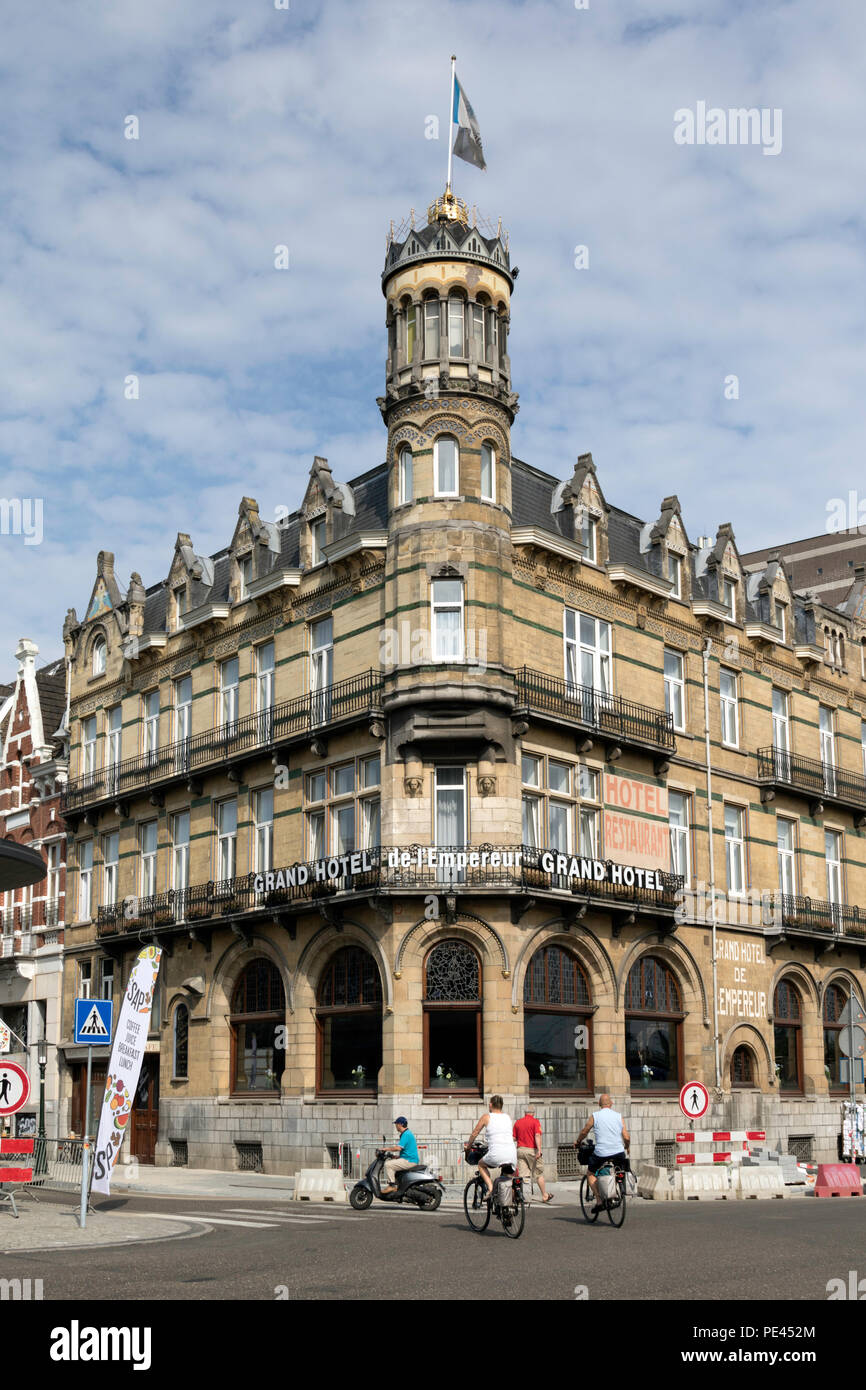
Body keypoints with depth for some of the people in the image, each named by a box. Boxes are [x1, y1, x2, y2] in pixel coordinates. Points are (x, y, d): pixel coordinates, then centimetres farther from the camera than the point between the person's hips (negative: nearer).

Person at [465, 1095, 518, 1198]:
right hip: (512, 1154, 4)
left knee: (481, 1165, 24)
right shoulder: (508, 1117, 18)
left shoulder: (486, 1117, 7)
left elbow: (475, 1133, 17)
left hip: (496, 1154, -4)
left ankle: (490, 1188, 5)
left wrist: (468, 1145, 36)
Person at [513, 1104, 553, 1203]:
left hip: (520, 1149, 3)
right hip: (532, 1150, -3)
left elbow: (514, 1138, 9)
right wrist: (539, 1150, -21)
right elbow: (537, 1136, -15)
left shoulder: (517, 1122, 10)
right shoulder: (535, 1122, -3)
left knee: (521, 1174, 2)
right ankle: (545, 1195, 18)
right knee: (539, 1173, 9)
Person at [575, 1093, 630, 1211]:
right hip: (618, 1153, 2)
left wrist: (577, 1141, 32)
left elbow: (584, 1132, 12)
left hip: (601, 1153, -2)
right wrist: (626, 1146, 24)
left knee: (591, 1173, 20)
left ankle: (598, 1200, 5)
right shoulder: (619, 1116, 7)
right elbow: (626, 1137, 3)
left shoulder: (595, 1115, 2)